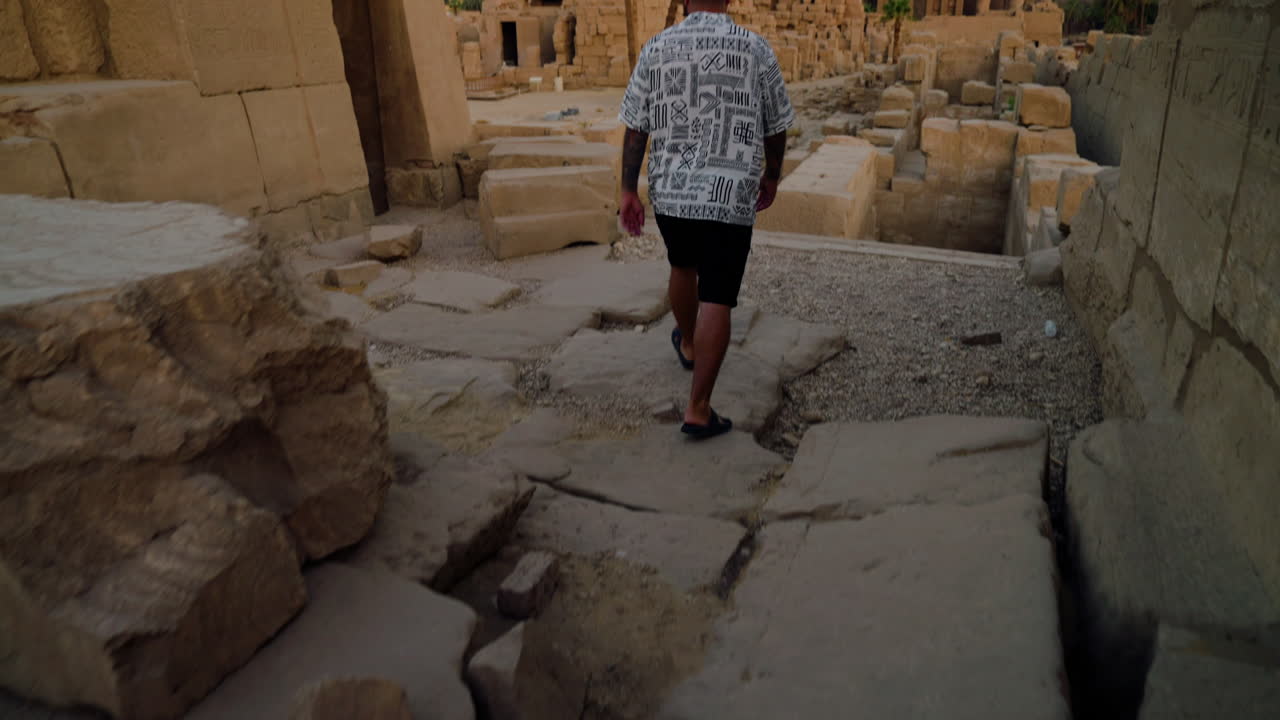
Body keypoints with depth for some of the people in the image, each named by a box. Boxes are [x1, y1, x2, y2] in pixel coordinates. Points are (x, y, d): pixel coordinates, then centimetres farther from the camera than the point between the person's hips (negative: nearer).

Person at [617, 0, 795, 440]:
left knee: (683, 266, 28)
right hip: (729, 198, -3)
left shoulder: (656, 48, 1)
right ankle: (698, 410, -2)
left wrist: (629, 192, 5)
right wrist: (771, 176, 20)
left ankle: (687, 344, 52)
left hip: (670, 193, 4)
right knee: (716, 302, -2)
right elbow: (776, 128, 4)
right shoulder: (756, 50, -3)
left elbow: (635, 129, -1)